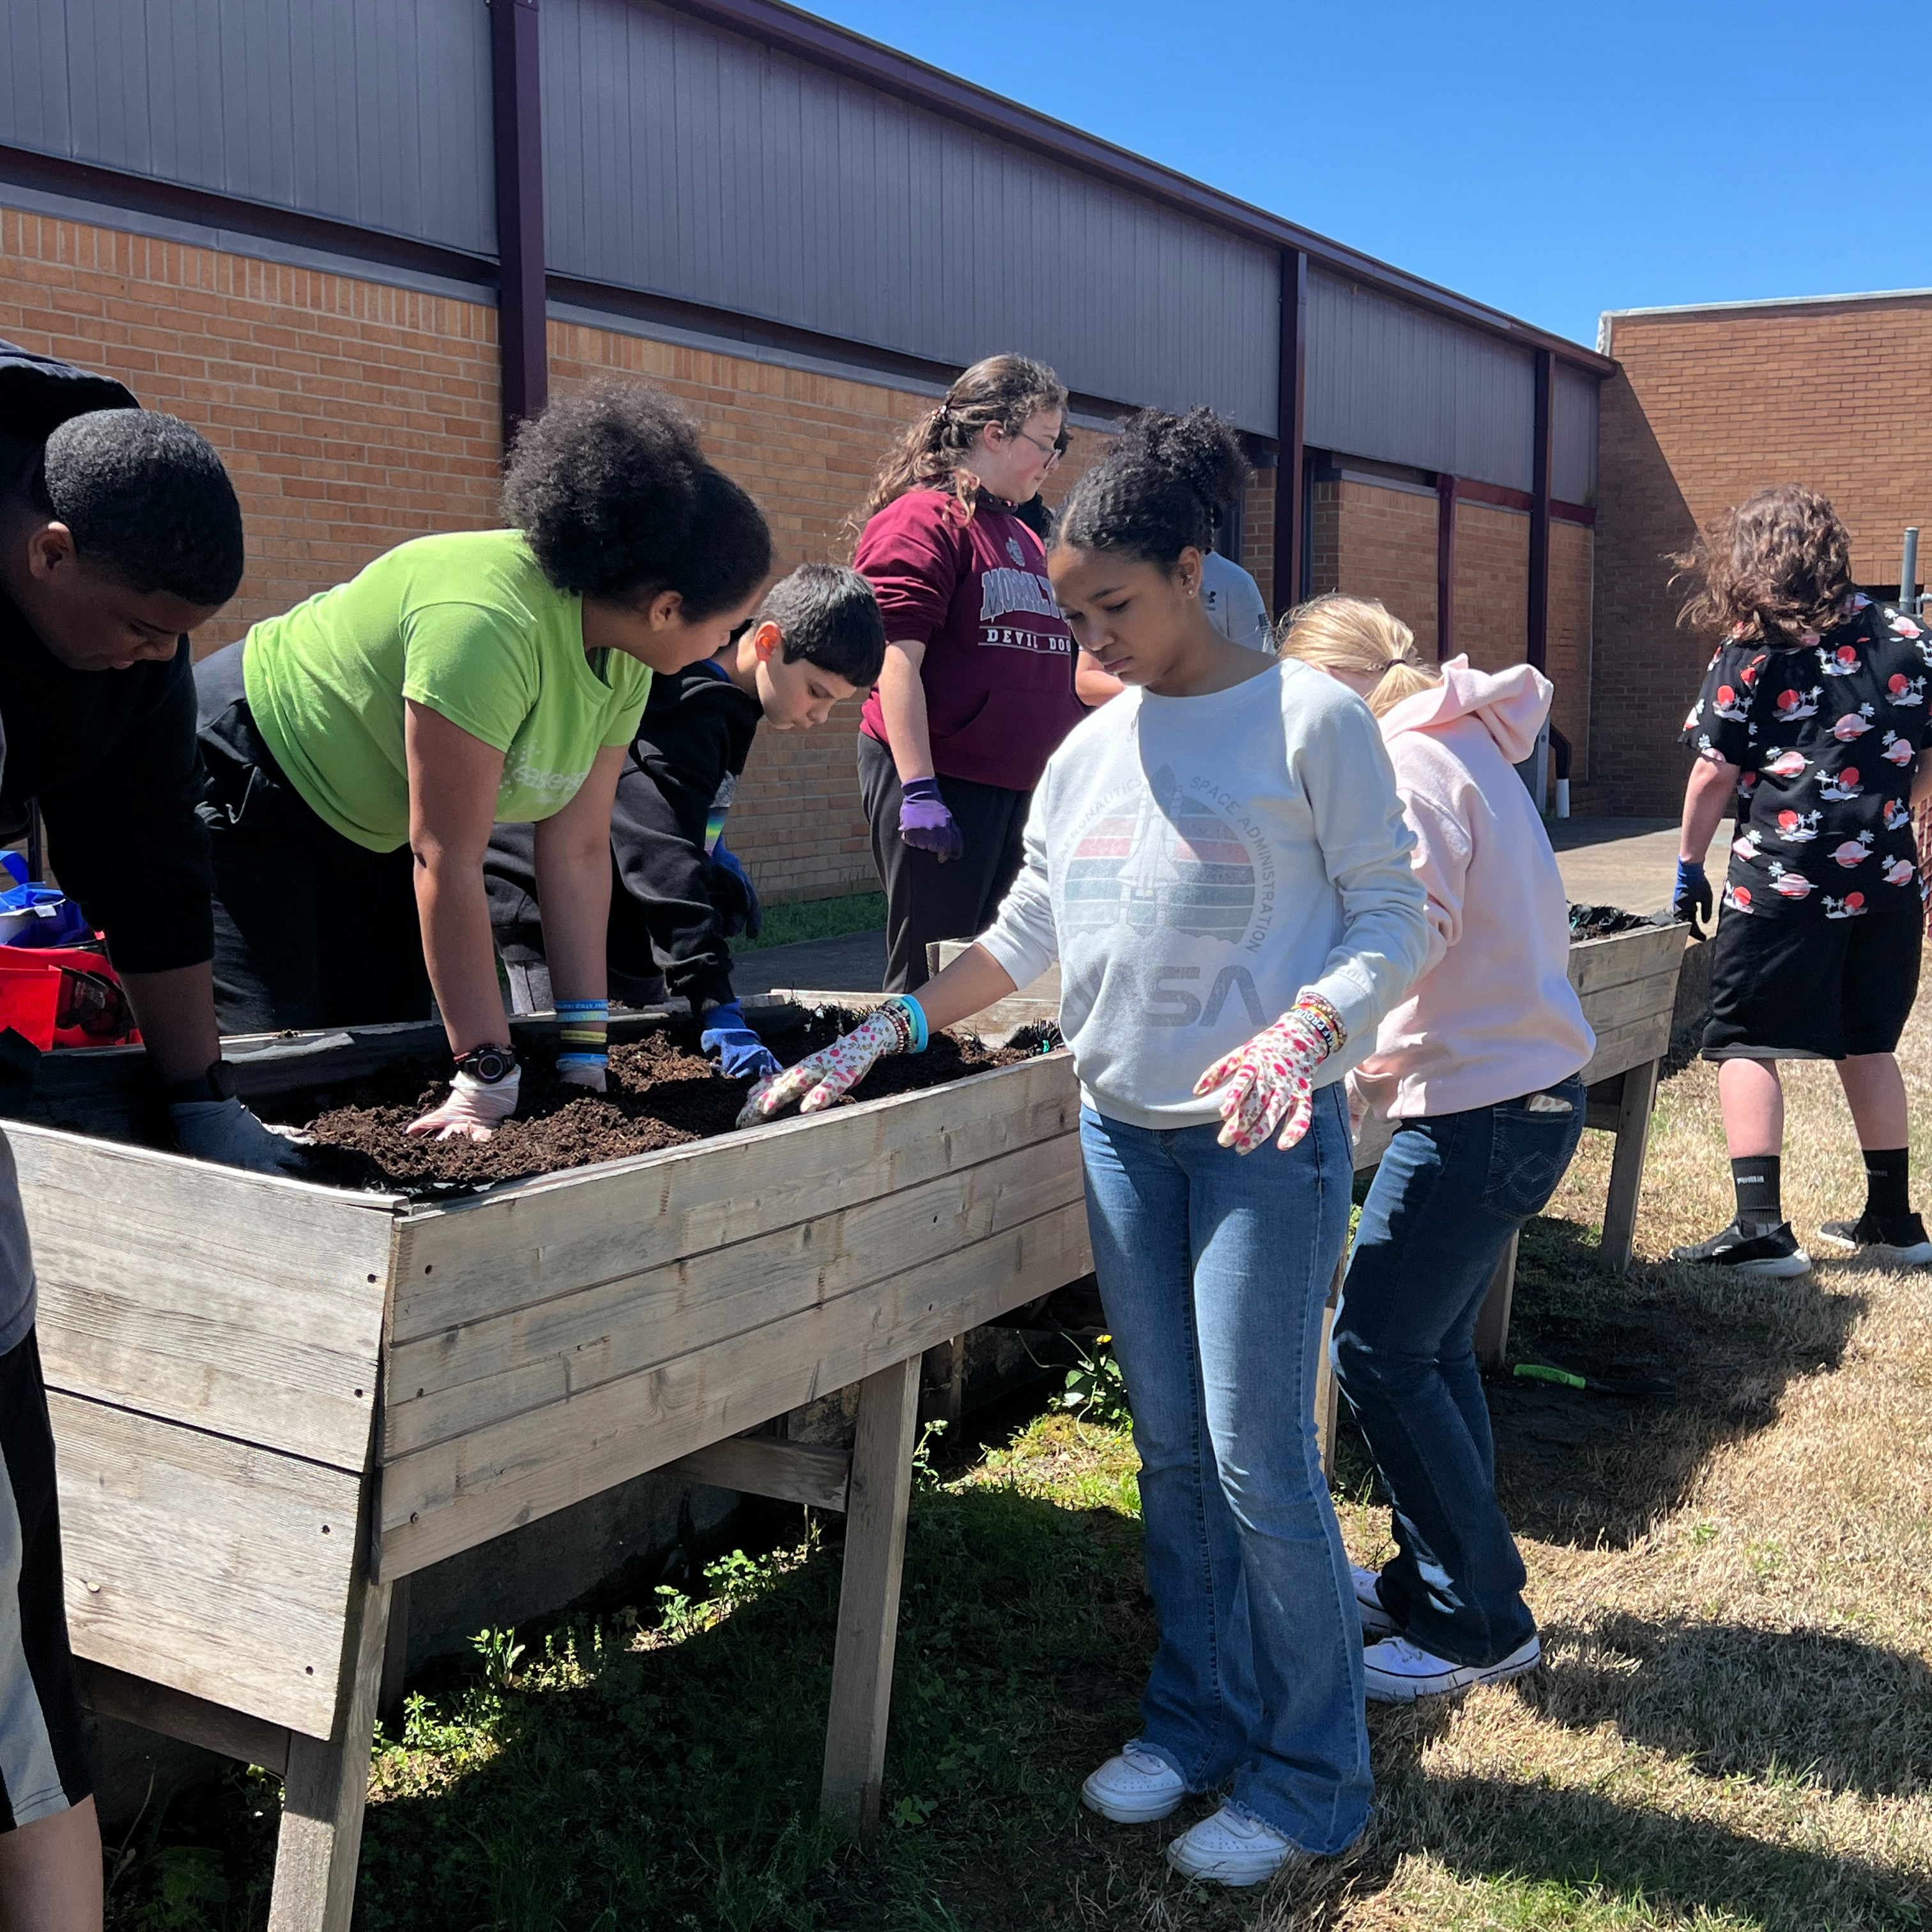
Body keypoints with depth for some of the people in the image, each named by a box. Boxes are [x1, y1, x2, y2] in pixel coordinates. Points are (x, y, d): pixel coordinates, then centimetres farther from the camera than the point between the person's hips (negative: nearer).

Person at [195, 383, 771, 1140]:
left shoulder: (624, 661, -10)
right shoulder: (485, 624, -37)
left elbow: (579, 851, -10)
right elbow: (446, 861, -35)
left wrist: (586, 1051, -13)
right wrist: (488, 1076, -32)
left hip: (367, 833, 8)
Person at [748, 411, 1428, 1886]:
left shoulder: (1312, 718, -7)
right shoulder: (1092, 749, 10)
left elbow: (1391, 921, -8)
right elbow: (1028, 934, 13)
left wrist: (1305, 1032, -26)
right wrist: (882, 1037, 5)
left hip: (1264, 1139, -6)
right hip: (1122, 1132, 6)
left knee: (1259, 1460, -4)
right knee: (1172, 1449, 13)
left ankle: (1313, 1778, 14)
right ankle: (1195, 1720, 29)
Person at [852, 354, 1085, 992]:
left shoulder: (1023, 535, 19)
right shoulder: (922, 518, -8)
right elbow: (898, 659, -16)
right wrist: (919, 790, -22)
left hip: (1017, 783, 9)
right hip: (940, 779, -8)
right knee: (930, 980, -3)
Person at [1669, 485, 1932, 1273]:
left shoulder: (1750, 653, -5)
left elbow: (1714, 774, -6)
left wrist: (1688, 865, 4)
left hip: (1781, 881, -5)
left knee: (1744, 1043, 1)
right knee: (1868, 1043, 17)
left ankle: (1761, 1229, -7)